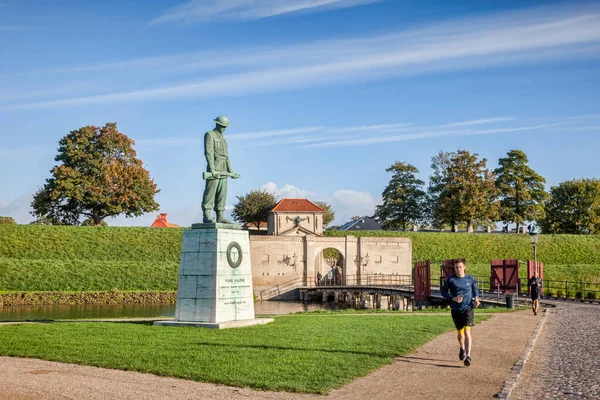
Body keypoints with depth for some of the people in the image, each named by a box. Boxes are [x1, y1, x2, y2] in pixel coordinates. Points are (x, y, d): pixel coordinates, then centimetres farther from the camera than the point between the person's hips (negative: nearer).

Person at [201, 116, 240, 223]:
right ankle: (207, 217, -12)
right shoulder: (210, 134, -2)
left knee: (222, 194, 5)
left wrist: (231, 171, 17)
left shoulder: (223, 138, 23)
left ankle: (220, 216, 6)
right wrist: (212, 169, -23)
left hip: (223, 171, 8)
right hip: (214, 169, -8)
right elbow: (208, 152, -13)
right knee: (210, 193, -10)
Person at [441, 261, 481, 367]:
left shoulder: (470, 279, 0)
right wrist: (453, 298, -14)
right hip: (456, 310, 1)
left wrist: (476, 298, 0)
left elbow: (475, 289, 19)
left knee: (467, 332, -15)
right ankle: (462, 348, 44)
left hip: (468, 309, -1)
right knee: (460, 333, 13)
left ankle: (468, 356, -17)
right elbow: (443, 291, 2)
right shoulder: (451, 279, -4)